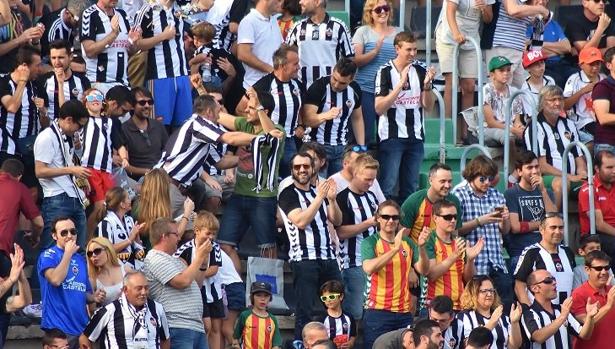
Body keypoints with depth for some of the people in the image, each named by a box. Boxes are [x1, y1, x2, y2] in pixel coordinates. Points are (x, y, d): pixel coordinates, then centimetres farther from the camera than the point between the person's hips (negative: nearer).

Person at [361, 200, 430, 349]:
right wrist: (395, 249, -26)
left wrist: (421, 247, -15)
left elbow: (423, 270, 3)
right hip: (378, 311, -3)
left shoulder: (407, 243, 11)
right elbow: (369, 268, -19)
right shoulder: (370, 242, 0)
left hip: (404, 312, 3)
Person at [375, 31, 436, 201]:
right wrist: (401, 84, -20)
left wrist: (427, 85, -10)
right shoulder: (385, 72, -5)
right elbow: (379, 108, -14)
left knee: (410, 188, 6)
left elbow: (428, 107, 8)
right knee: (388, 187, -9)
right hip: (392, 136, -5)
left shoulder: (420, 71, 7)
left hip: (415, 137, 5)